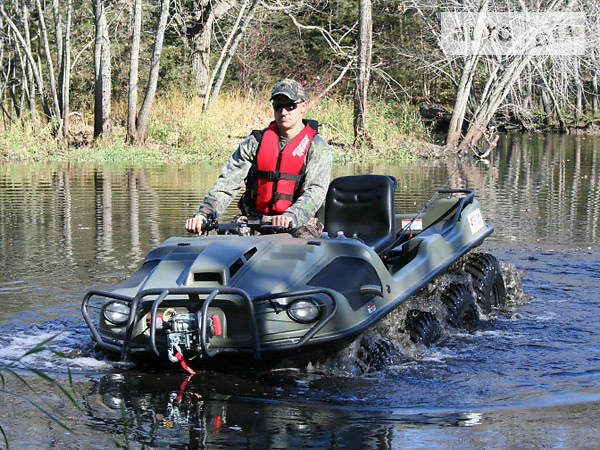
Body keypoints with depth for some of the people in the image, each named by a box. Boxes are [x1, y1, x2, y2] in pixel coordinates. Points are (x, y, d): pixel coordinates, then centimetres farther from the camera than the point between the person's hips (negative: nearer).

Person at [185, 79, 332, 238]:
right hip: (255, 218, 3)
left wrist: (291, 217, -37)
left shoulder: (318, 147, 1)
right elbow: (227, 182, 4)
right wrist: (203, 214, -14)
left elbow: (316, 191, -16)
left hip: (298, 224, -3)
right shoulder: (255, 142, 12)